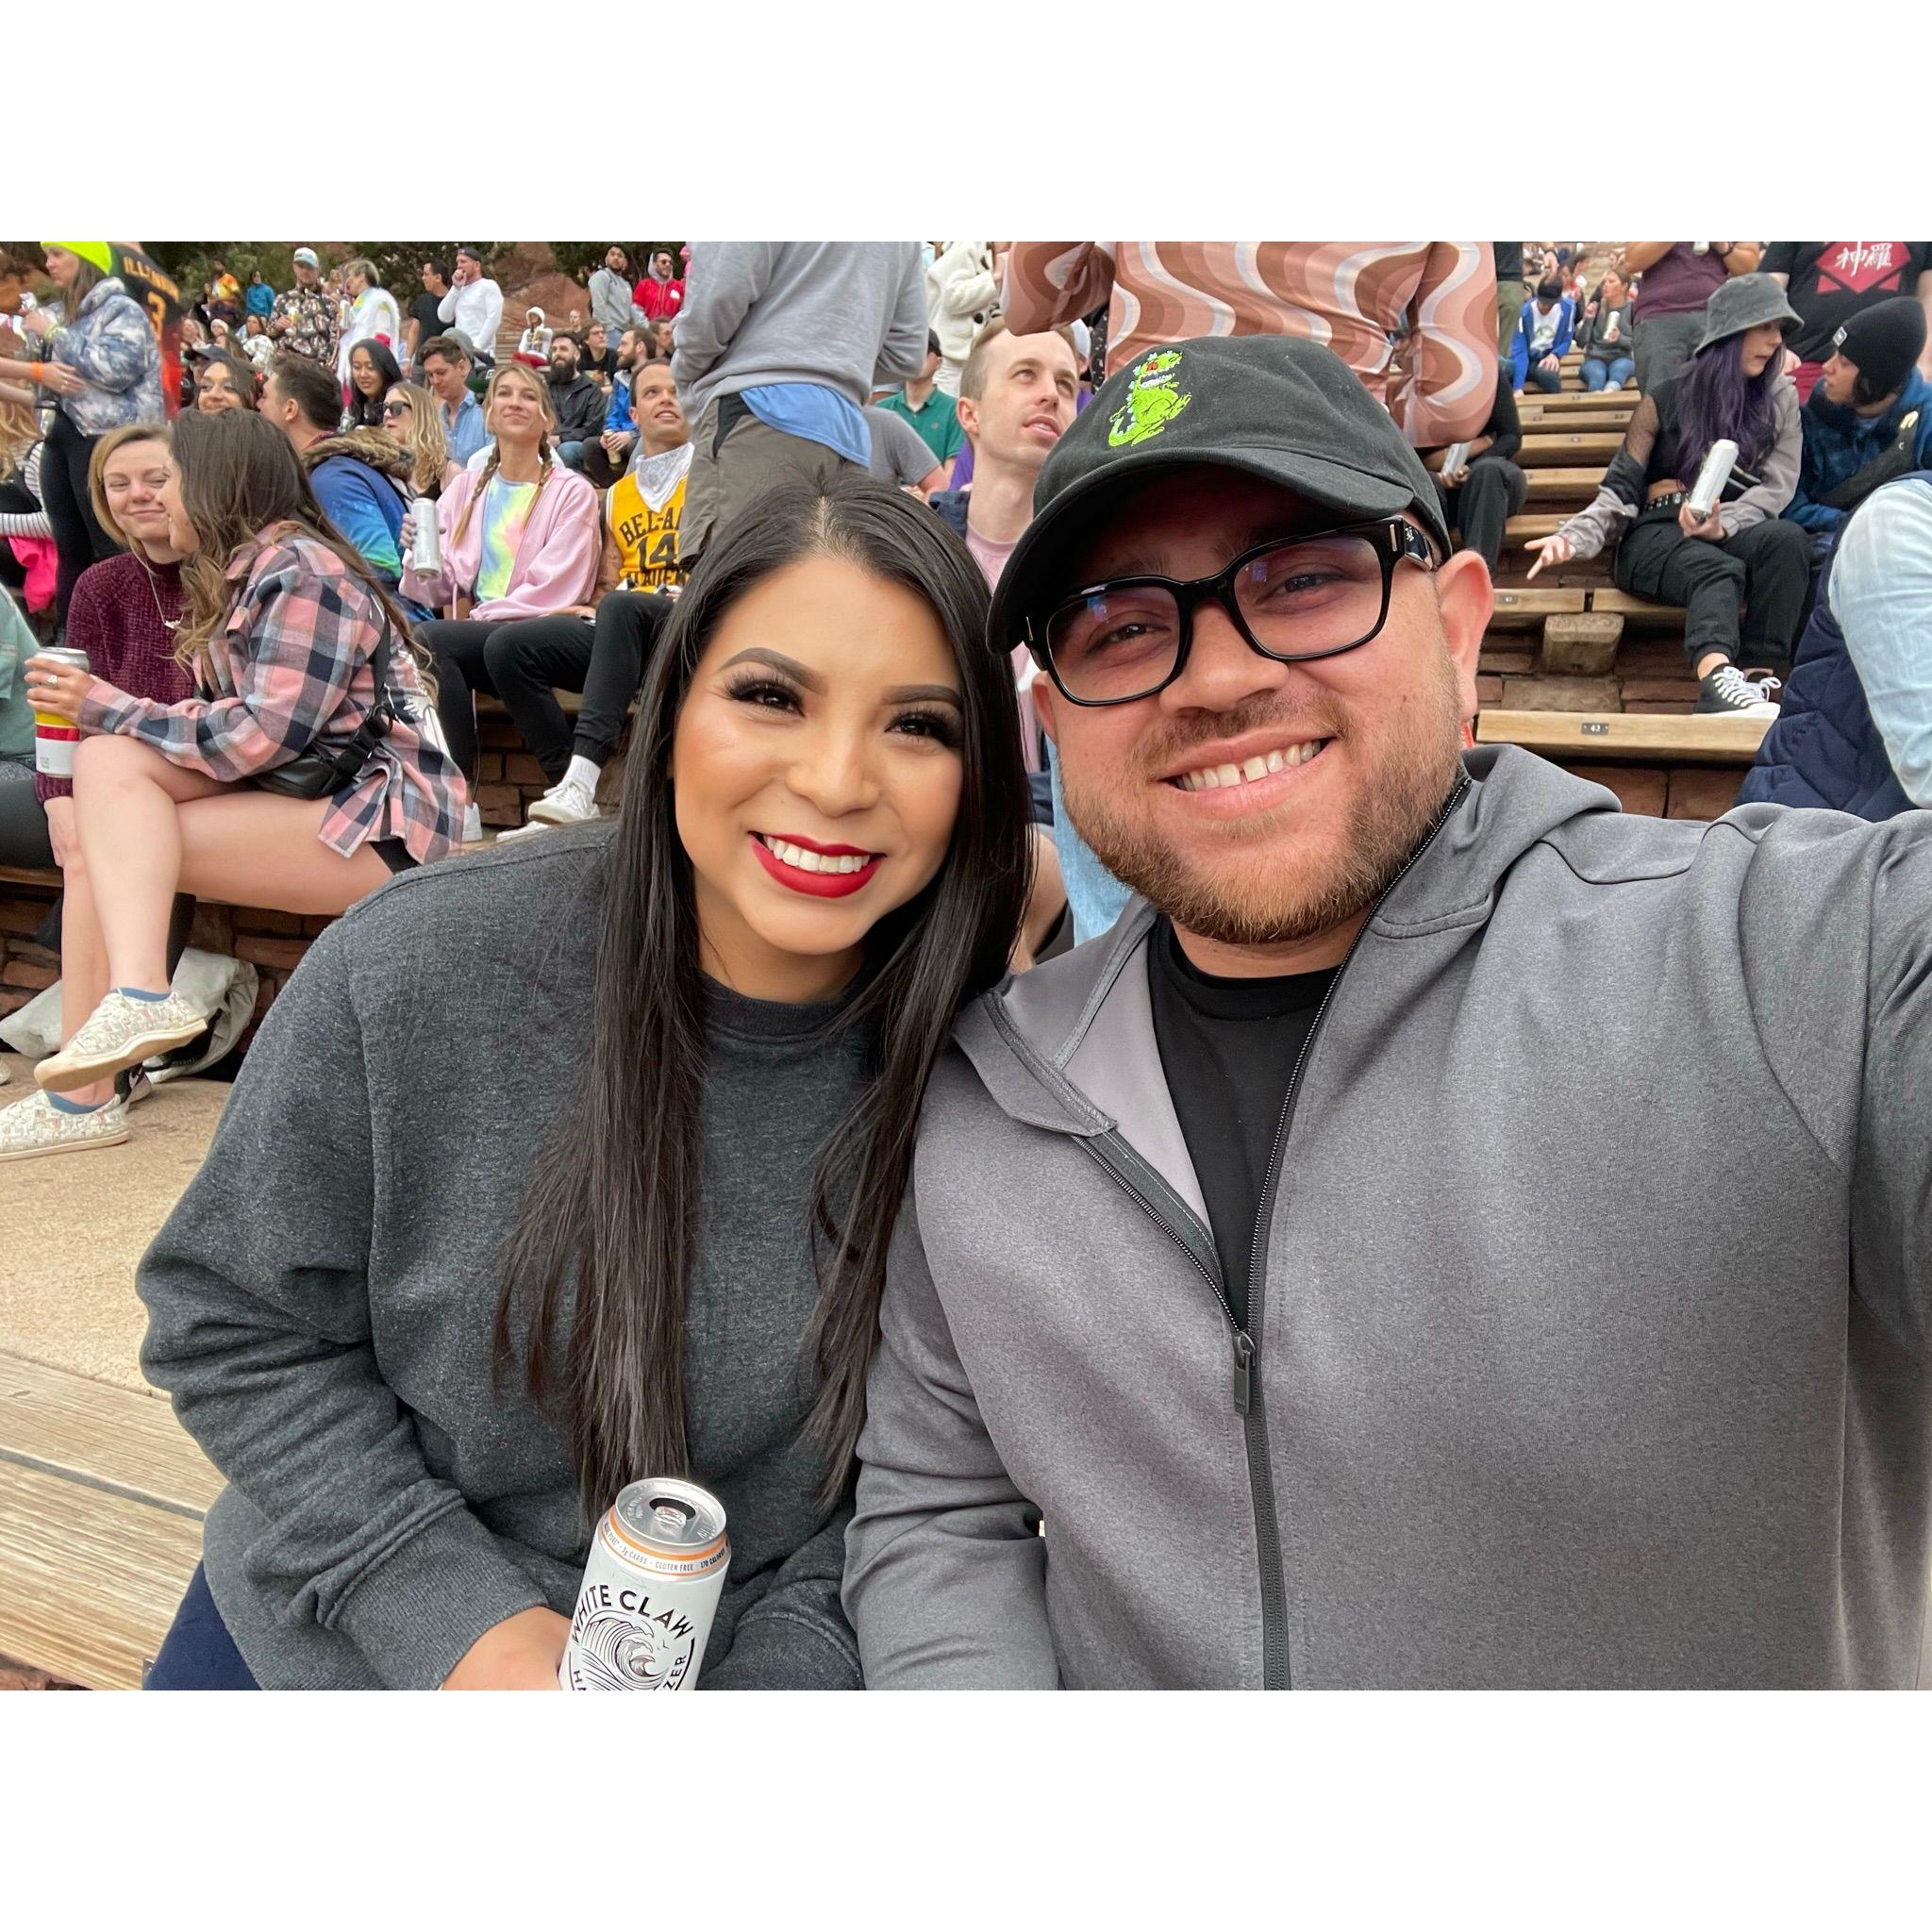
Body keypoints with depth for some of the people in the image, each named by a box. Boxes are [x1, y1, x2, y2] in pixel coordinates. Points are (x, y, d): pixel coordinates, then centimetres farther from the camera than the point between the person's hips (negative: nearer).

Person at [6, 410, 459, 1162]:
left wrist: (106, 707, -10)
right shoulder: (245, 571, 19)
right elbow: (233, 728, 12)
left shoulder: (299, 571, -10)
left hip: (377, 816, -9)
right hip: (300, 793, 9)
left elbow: (260, 737, -20)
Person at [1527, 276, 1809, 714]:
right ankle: (1717, 677, -65)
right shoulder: (1667, 400, 7)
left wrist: (1722, 524, -20)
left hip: (1737, 530, 3)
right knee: (1718, 570, -37)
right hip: (1658, 533, -2)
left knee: (1788, 539, -32)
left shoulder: (1780, 399, 13)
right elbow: (1621, 489, 1)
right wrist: (1575, 536, -21)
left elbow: (1778, 485, 2)